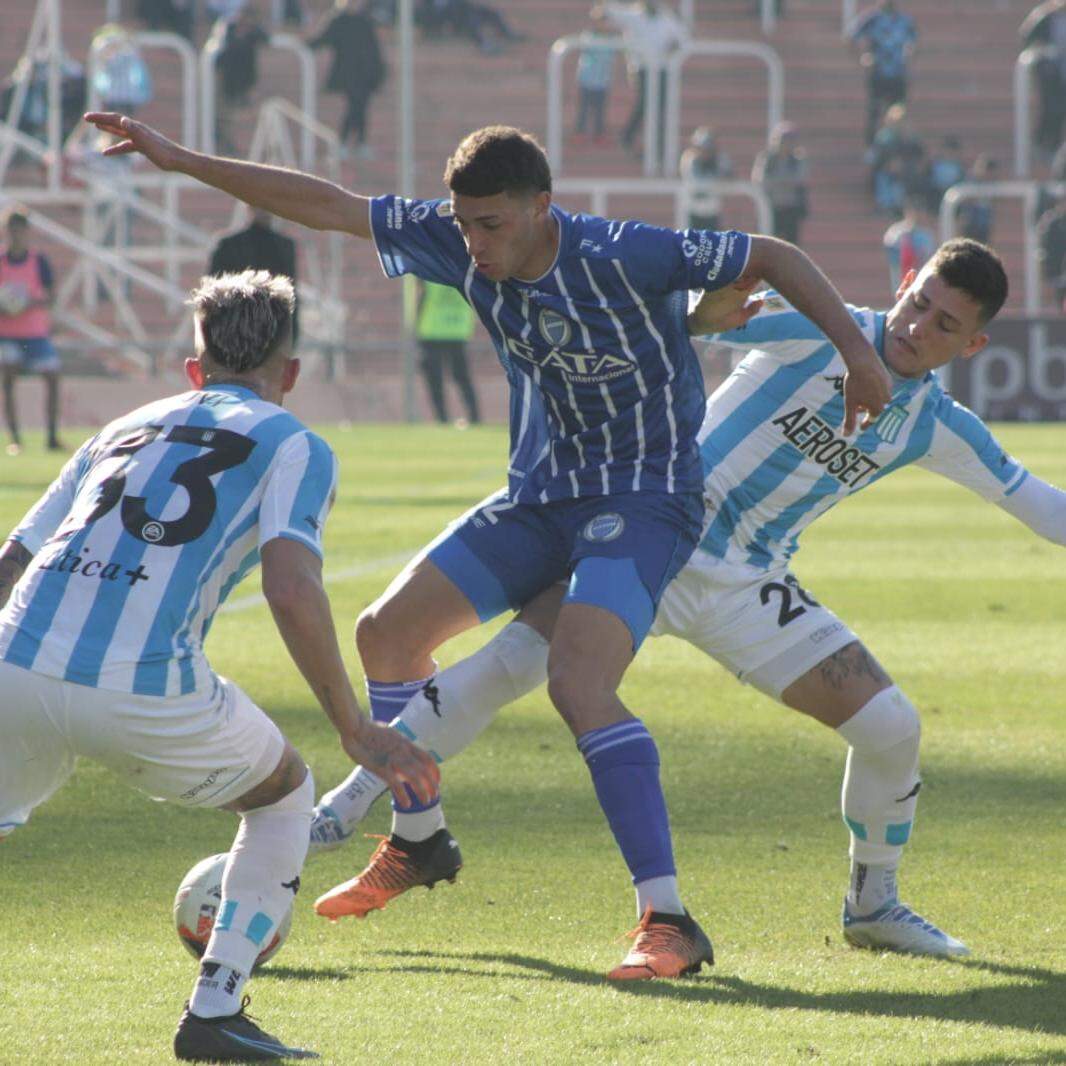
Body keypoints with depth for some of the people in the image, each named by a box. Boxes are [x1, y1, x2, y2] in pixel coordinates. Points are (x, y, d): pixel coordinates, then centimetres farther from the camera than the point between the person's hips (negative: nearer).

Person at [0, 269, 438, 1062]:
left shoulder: (121, 431, 28)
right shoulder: (295, 447, 13)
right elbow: (292, 593, -5)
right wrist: (356, 730, 1)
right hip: (145, 689, -3)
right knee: (284, 791, 25)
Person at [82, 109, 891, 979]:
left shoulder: (623, 257, -24)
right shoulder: (456, 242, -7)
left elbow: (771, 257, -17)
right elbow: (328, 206, -1)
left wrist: (860, 354, -24)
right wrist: (183, 161, -2)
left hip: (644, 498, -8)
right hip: (540, 495, 8)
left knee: (578, 685, -29)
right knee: (387, 630, 11)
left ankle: (670, 923, -28)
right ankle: (417, 842, 34)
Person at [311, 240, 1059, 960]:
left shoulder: (937, 428, 4)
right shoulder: (822, 331, -10)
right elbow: (692, 321, -18)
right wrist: (709, 313, -40)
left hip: (748, 587, 4)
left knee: (891, 727, -5)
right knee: (509, 666, -18)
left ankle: (874, 905, 18)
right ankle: (348, 806, -7)